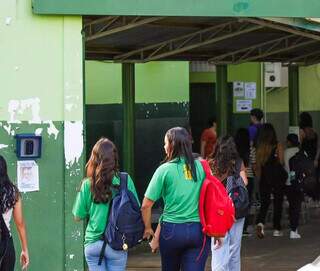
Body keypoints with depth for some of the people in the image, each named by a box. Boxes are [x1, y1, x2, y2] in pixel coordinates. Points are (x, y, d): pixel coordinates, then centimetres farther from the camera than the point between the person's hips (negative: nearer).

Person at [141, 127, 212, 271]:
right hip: (198, 230, 1)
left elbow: (146, 205, -6)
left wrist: (148, 228, 9)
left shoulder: (165, 170, -5)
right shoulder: (201, 167, 2)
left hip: (172, 229, -1)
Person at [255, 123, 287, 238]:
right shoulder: (278, 146, -8)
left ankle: (260, 222, -18)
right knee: (278, 202, 10)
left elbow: (258, 164, 1)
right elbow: (282, 162, -8)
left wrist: (259, 177, 12)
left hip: (264, 177, 2)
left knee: (264, 202, 8)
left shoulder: (260, 147, -2)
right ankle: (277, 229, 15)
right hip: (277, 176, -2)